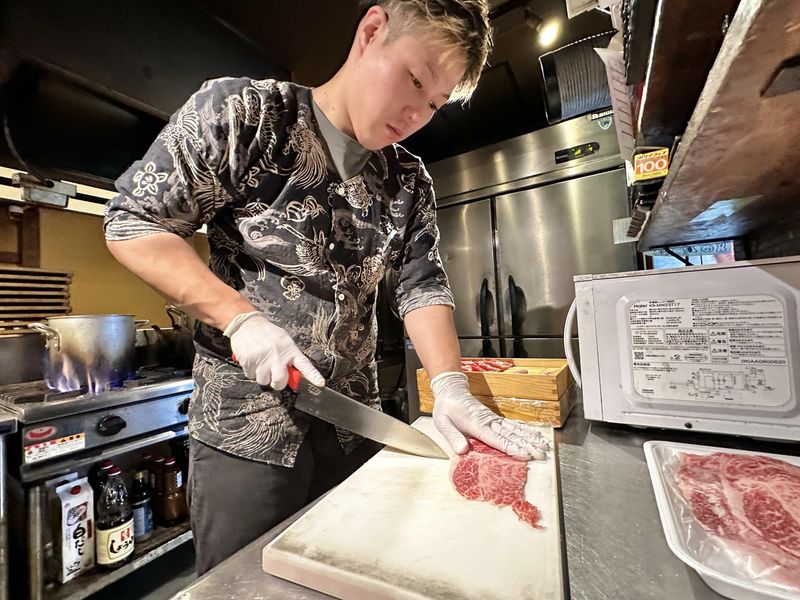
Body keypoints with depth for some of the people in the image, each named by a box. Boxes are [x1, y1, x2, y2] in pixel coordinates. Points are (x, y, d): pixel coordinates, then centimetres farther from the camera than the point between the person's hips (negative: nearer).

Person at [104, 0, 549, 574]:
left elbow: (422, 285, 0)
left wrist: (450, 386, -14)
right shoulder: (242, 111, -8)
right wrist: (240, 318, -18)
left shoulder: (410, 181, 5)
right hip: (245, 426, -3)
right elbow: (134, 223, -6)